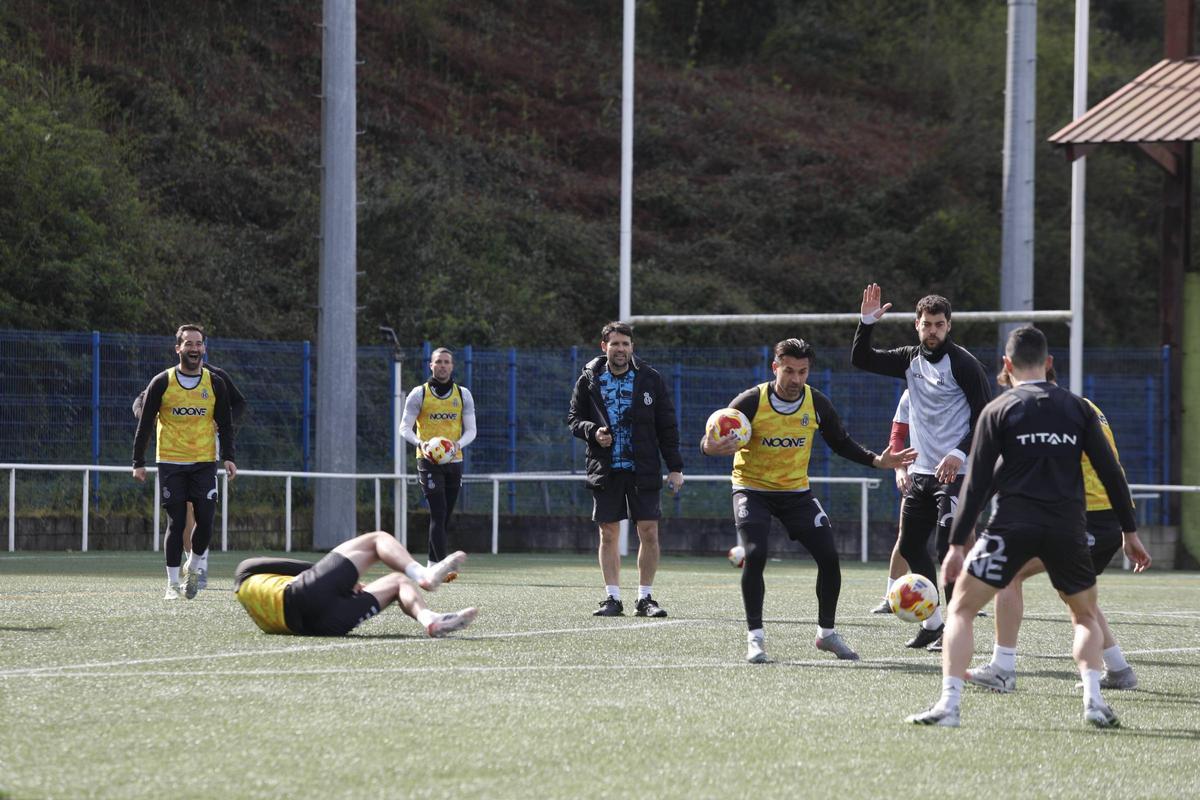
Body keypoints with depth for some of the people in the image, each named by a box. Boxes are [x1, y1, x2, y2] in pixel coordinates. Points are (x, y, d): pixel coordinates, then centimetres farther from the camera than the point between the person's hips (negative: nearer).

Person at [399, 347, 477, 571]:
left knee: (444, 517, 9)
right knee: (438, 514, -15)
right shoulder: (419, 394, 0)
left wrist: (458, 444, -15)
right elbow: (405, 427, -2)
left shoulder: (463, 395, 9)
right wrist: (420, 443, -22)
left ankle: (432, 567, 19)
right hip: (428, 461, -4)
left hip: (454, 461, 4)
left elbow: (471, 430, 7)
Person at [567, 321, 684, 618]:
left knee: (649, 533, -3)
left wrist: (675, 467, 0)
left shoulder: (650, 379, 2)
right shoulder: (589, 380, 4)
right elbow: (573, 418, 11)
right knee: (608, 535, 2)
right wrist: (592, 431, -12)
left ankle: (645, 598, 6)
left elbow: (667, 425, 4)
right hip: (605, 469, 1)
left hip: (643, 470, 0)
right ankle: (612, 598, 8)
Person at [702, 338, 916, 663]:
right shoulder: (751, 401, -17)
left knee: (829, 555, -5)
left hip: (796, 491, 3)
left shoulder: (817, 403, -7)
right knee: (755, 554, -24)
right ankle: (755, 637, -9)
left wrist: (876, 461, -5)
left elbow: (841, 443, 8)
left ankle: (826, 632, 15)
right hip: (753, 489, -3)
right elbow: (712, 440, -14)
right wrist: (711, 447, -38)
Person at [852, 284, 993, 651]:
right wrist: (867, 322, -3)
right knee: (910, 545, 10)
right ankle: (932, 624, 20)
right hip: (921, 470, 7)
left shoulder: (963, 363, -9)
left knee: (949, 548, -12)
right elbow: (861, 360, 12)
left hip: (955, 471, -7)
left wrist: (961, 454, -21)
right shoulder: (911, 359, 10)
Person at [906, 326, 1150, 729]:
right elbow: (1111, 473, 9)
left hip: (1013, 525, -2)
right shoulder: (1078, 408, 10)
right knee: (1087, 615, 22)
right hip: (1068, 528, 2)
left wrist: (956, 544, 2)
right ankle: (1094, 700, 2)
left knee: (961, 608, 6)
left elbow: (977, 484, 0)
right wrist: (1130, 533, 17)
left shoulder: (998, 410, 4)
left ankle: (949, 704, -8)